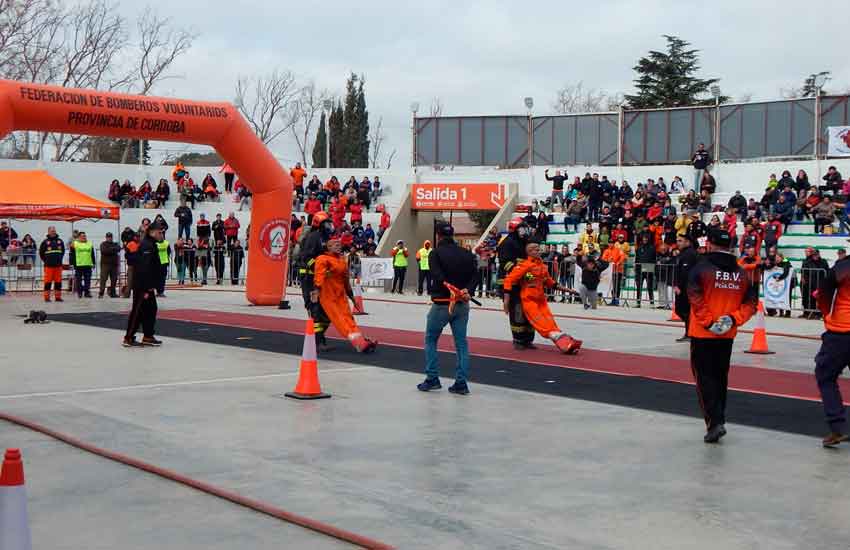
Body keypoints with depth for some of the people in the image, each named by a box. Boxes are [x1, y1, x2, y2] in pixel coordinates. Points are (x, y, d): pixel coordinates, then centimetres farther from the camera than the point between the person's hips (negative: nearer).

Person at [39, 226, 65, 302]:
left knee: (58, 281, 4)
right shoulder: (45, 242, 0)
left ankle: (58, 297, 11)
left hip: (58, 265, 3)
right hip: (48, 265, -3)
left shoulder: (60, 241, 10)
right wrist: (46, 261, 5)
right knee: (48, 282, -2)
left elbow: (63, 251, 22)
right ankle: (47, 297, 3)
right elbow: (41, 253, 6)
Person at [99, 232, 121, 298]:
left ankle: (112, 293, 12)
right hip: (105, 264, -5)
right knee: (103, 278, -9)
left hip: (114, 264, 5)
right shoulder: (103, 244, 5)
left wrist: (111, 249, -18)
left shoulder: (115, 244, 16)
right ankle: (101, 293, -10)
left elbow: (119, 248, -5)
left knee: (114, 279, 5)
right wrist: (112, 249, -9)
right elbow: (104, 251, -13)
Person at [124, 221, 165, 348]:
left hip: (147, 286, 10)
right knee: (137, 311, -5)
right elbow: (144, 268, -24)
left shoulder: (151, 245, 16)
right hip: (142, 286, -10)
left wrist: (152, 286, 18)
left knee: (151, 309, 13)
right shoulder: (146, 246, -17)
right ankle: (128, 338, 1)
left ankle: (148, 336, 19)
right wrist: (147, 289, -25)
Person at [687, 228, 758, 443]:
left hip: (703, 334, -5)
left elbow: (696, 298, -18)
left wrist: (708, 321, -14)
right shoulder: (741, 273, 7)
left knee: (705, 377, -1)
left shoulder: (701, 268, -8)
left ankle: (715, 422, -12)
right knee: (721, 376, 18)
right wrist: (734, 319, -6)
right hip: (728, 335, 5)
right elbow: (751, 301, 1)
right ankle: (718, 419, 26)